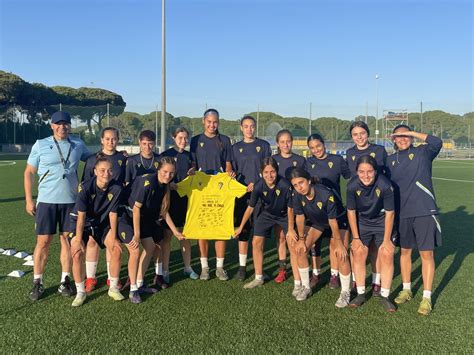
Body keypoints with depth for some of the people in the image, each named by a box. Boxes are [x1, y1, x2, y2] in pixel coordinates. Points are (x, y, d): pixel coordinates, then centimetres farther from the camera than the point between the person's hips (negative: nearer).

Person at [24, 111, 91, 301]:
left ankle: (65, 281, 18)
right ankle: (37, 282, 13)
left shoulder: (78, 144, 6)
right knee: (43, 242, 0)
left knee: (67, 240, 7)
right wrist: (29, 200, -2)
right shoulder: (40, 145, 1)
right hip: (47, 201, -2)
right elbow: (29, 172, 4)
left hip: (71, 201, 2)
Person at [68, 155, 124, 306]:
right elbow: (81, 216, -25)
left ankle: (113, 288, 11)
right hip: (81, 222, -3)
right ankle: (80, 292, 1)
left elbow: (113, 214, -13)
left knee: (116, 250, -7)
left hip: (103, 222, 3)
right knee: (77, 254, -18)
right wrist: (78, 240, -23)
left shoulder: (116, 188, -22)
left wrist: (114, 238, -10)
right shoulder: (85, 187, -29)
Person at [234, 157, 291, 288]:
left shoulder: (285, 185, -33)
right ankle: (258, 278, 15)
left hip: (285, 215, -2)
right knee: (256, 243, 0)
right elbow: (250, 208, -11)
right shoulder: (258, 186, -26)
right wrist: (240, 227, -3)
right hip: (266, 214, 3)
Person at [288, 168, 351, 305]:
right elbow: (300, 217, -10)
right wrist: (301, 239, -3)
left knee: (341, 254, -17)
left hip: (338, 220, -4)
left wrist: (338, 243, -19)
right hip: (316, 221, 5)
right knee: (299, 250, -4)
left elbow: (333, 221, -28)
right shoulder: (297, 195, -25)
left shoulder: (326, 194, -38)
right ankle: (306, 287, 13)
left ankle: (345, 292, 3)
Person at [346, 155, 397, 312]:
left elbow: (390, 213, -18)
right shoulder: (352, 186, -24)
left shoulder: (385, 185, -30)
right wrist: (356, 238, -7)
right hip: (362, 221, 2)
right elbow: (351, 212, -9)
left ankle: (384, 296, 6)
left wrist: (386, 240, -12)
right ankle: (360, 294, 10)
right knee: (358, 253, -5)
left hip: (382, 222, -1)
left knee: (387, 255, -9)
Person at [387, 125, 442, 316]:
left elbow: (437, 142, -21)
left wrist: (411, 132, -15)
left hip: (424, 211, -3)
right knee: (405, 251, 14)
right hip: (401, 213, 4)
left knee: (427, 253, 1)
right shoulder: (390, 160, 9)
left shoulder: (422, 152, -1)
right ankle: (406, 290, 30)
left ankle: (427, 297, 11)